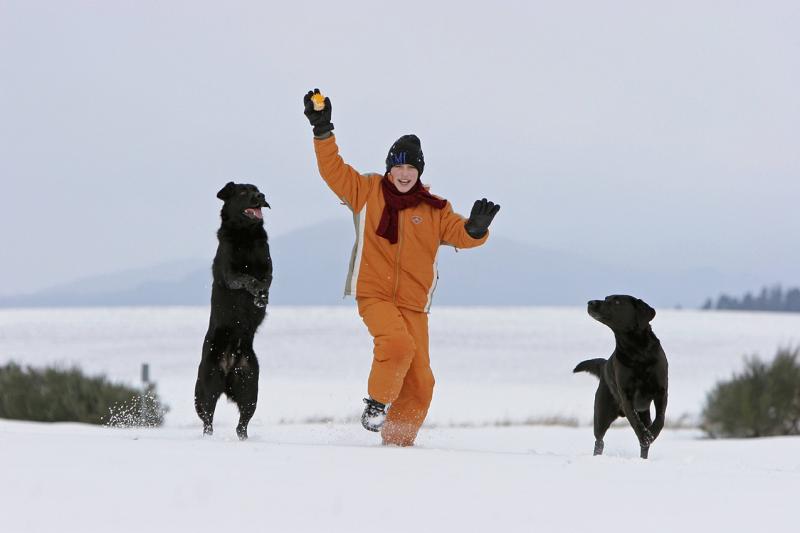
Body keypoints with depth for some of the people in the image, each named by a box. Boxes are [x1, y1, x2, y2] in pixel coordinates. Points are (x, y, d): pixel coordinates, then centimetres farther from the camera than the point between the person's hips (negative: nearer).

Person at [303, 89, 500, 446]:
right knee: (397, 345, -30)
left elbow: (460, 235, -3)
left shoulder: (433, 209, 7)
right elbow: (332, 169, 4)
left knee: (420, 380, -1)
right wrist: (323, 131, -5)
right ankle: (377, 403, -8)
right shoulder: (366, 191, 5)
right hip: (374, 294, -3)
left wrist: (476, 228, -25)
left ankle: (398, 439, 17)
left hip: (413, 302, 3)